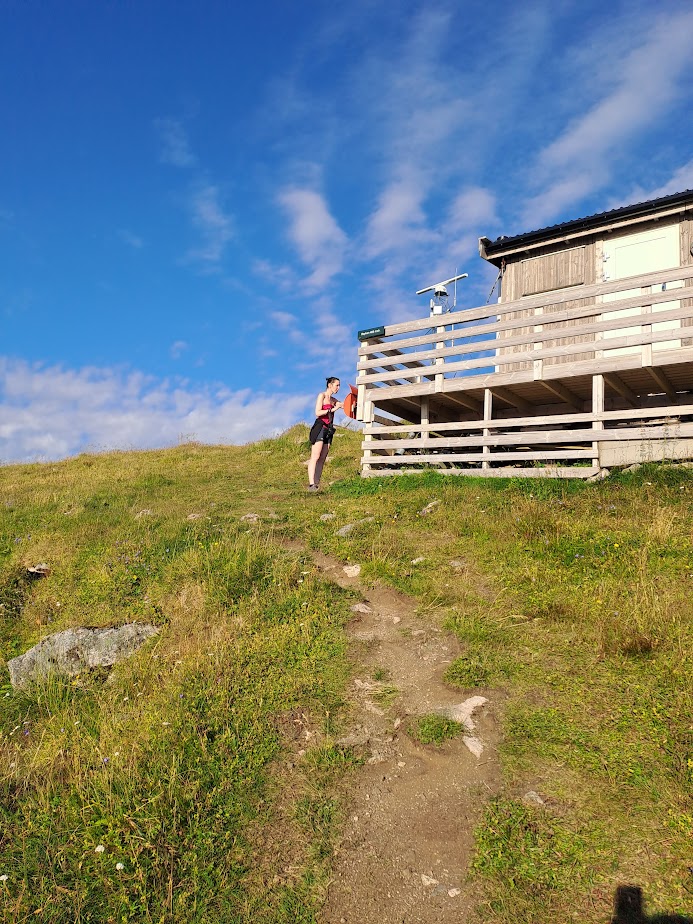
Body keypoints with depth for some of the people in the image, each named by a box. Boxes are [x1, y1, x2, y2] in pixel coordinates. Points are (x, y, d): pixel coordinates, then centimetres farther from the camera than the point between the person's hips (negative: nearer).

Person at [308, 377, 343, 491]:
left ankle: (317, 484, 0)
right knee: (315, 457, -13)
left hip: (328, 430, 8)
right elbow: (317, 413, -11)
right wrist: (333, 409, -14)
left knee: (322, 459, 2)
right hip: (320, 428, -8)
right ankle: (311, 484, -18)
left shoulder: (333, 400, 20)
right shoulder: (321, 396, 0)